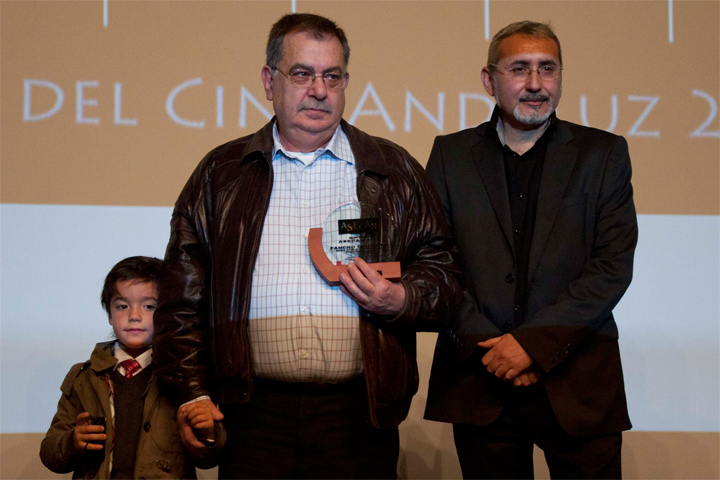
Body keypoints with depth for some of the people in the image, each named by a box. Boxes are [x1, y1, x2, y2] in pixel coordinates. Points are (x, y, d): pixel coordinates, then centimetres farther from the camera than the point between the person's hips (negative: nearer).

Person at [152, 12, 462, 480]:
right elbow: (182, 296, 9)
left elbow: (442, 267, 12)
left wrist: (401, 300, -8)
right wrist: (192, 393, 2)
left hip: (358, 411, 0)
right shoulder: (223, 173, 12)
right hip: (254, 414, 0)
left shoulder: (394, 170, 12)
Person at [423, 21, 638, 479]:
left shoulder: (604, 153, 4)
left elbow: (613, 265, -4)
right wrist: (487, 347, -10)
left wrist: (534, 343, -13)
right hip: (480, 379, 1)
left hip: (579, 383, 0)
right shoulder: (451, 154, 8)